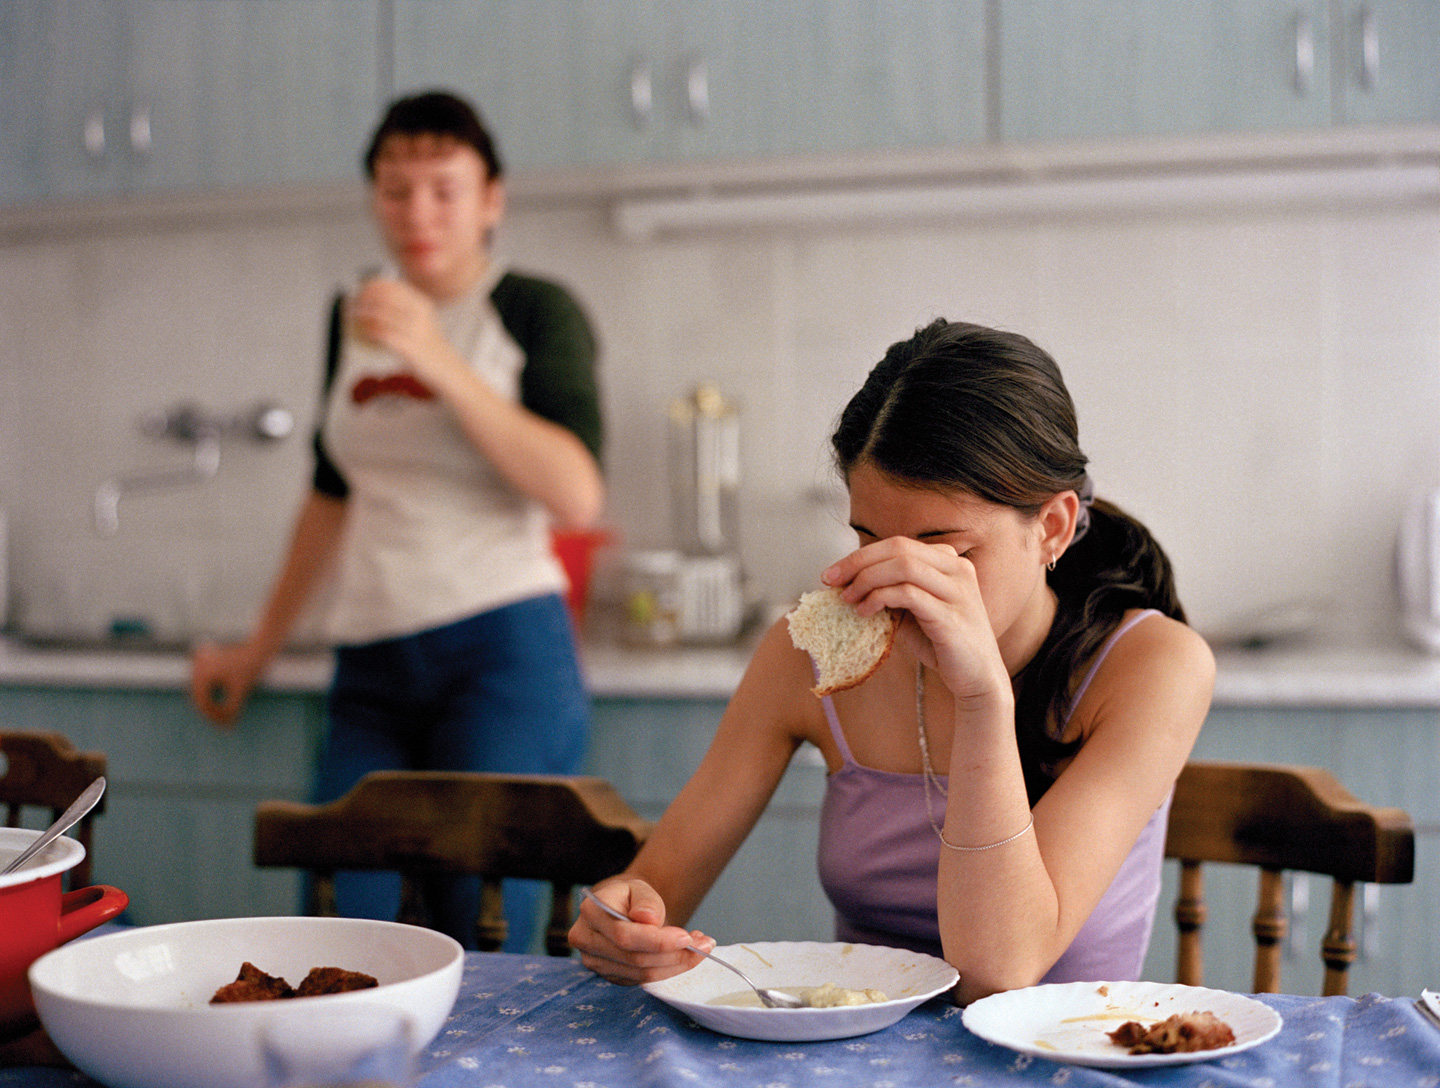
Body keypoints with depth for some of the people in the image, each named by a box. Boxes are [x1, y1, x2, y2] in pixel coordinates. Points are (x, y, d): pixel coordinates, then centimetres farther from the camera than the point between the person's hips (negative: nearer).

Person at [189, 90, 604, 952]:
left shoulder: (536, 311, 1)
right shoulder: (354, 317, 16)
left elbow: (578, 498, -13)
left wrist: (441, 364, -17)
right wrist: (258, 651, 30)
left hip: (503, 653, -5)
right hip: (372, 665, 5)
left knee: (479, 948, -9)